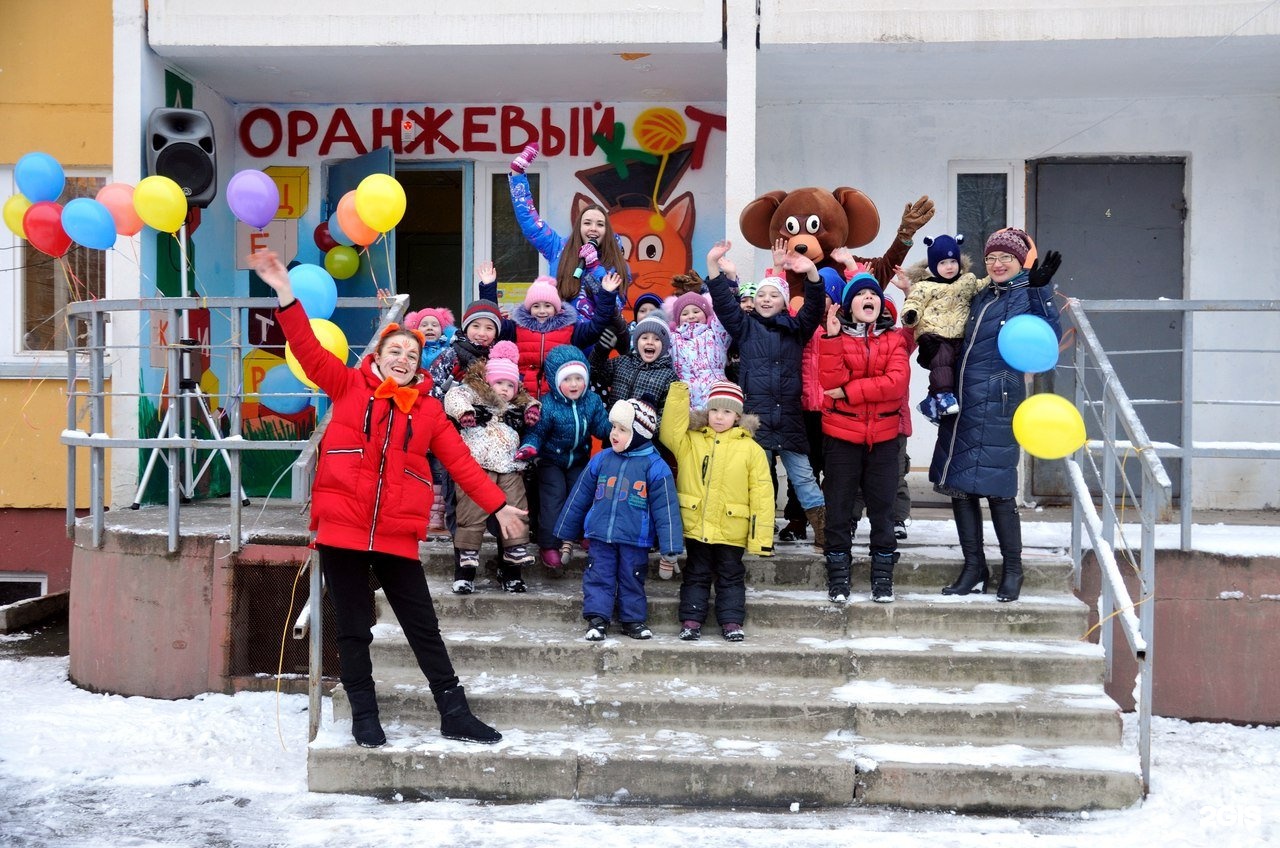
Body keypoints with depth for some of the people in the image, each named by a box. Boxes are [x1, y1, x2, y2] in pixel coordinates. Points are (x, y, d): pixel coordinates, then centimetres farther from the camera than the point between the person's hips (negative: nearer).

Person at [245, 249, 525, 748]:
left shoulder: (428, 410, 8)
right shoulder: (349, 386, 6)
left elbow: (461, 462, 9)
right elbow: (309, 350, -3)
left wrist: (497, 506, 4)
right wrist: (285, 295, -13)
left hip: (397, 537, 1)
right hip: (342, 529, -1)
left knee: (424, 628, 7)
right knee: (354, 630, 7)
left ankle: (455, 716, 13)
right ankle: (365, 718, 18)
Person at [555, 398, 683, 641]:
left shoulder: (655, 466, -6)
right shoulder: (601, 460, 4)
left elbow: (666, 508, -5)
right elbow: (579, 497, 12)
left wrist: (670, 548, -9)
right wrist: (567, 535, 15)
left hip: (635, 540, -2)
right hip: (600, 536, 3)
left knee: (632, 580, 8)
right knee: (598, 577, 2)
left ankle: (634, 620, 21)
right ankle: (597, 619, 8)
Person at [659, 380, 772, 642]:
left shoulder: (751, 449, -1)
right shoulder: (690, 442, 6)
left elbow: (761, 494, -3)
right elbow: (669, 431, -12)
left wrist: (762, 537, -7)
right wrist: (678, 397, -20)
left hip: (731, 530, -1)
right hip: (696, 527, 1)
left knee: (731, 576, 10)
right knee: (696, 575, 11)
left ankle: (732, 622, 18)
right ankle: (691, 620, 17)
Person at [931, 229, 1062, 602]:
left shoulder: (1027, 295, -2)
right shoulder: (980, 297, 18)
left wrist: (1039, 289, -28)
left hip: (997, 404, -7)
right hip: (961, 402, 7)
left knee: (997, 490, -5)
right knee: (959, 485, 7)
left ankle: (1012, 570, 10)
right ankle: (974, 569, 16)